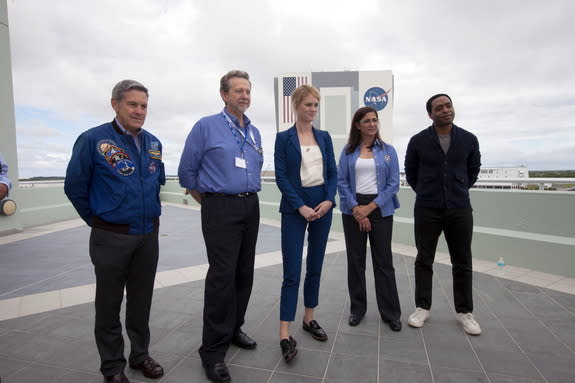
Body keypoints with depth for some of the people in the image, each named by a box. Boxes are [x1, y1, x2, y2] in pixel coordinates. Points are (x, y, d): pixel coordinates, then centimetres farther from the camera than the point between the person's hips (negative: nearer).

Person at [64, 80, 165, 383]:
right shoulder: (93, 140, -10)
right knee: (109, 304, 11)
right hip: (111, 238, -4)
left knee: (141, 301, 16)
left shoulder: (153, 143, 5)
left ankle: (140, 355, 34)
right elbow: (75, 187, -3)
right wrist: (97, 220, 4)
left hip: (149, 236, 5)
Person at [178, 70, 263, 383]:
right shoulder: (206, 127, -4)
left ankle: (233, 329, 30)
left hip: (251, 207, 6)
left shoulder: (254, 132, 13)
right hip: (221, 209, -6)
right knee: (222, 275, -8)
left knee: (244, 273, 11)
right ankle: (213, 350, 5)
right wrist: (207, 203, 5)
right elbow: (187, 171, -1)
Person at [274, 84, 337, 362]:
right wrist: (301, 206, -15)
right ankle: (285, 335, 1)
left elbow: (332, 172, 8)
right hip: (294, 208, -4)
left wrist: (329, 200, -8)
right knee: (292, 272, -6)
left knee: (315, 267, 13)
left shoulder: (324, 137, 10)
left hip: (322, 205, 5)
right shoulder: (284, 138, -2)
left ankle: (309, 319, 29)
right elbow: (281, 176, -8)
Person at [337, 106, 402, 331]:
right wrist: (356, 208, -10)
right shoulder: (348, 151, 5)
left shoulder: (388, 150, 4)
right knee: (355, 260, 8)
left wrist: (370, 207, -10)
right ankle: (357, 309, 24)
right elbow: (341, 181, 0)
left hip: (380, 209, 0)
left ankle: (390, 313, 18)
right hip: (353, 210, 1)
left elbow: (394, 183, -1)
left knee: (383, 261, 3)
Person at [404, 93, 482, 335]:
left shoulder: (469, 140, 3)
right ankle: (422, 307, 20)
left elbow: (473, 170, 17)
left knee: (462, 262, 8)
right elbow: (410, 172, 11)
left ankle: (464, 311, 23)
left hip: (460, 209, 1)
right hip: (427, 210, -1)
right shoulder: (418, 141, -1)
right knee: (424, 260, 6)